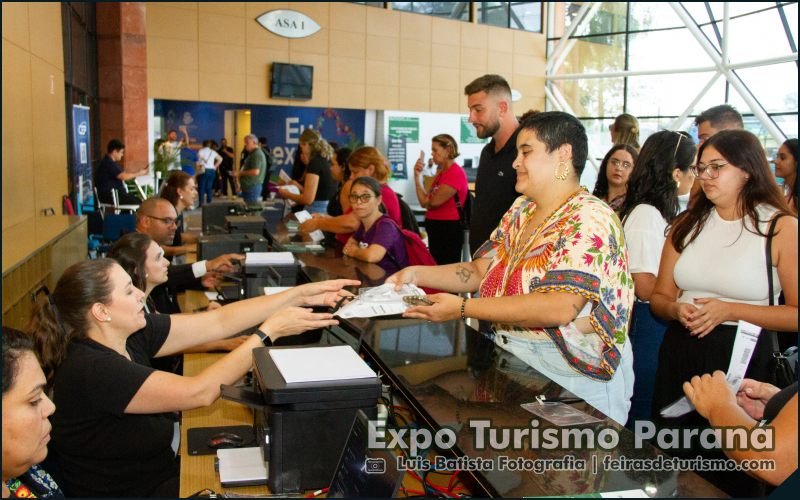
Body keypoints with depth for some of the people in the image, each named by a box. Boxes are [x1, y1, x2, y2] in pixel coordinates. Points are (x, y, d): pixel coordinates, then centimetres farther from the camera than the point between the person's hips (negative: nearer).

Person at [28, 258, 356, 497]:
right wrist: (270, 331, -27)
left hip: (161, 472, 8)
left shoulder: (133, 334, -4)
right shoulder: (91, 370, -28)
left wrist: (301, 295, -10)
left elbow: (218, 321, -5)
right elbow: (199, 392, -31)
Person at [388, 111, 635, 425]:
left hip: (571, 374, -7)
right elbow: (479, 272, 12)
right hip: (507, 354, 7)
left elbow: (559, 308, -27)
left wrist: (462, 308, -25)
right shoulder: (521, 212, 11)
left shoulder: (590, 220, -16)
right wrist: (418, 274, -1)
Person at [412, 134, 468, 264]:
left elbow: (434, 202, -19)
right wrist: (418, 175, 1)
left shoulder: (456, 173, -15)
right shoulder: (441, 173, 14)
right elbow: (425, 201, 8)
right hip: (436, 228, 10)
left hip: (448, 229, -10)